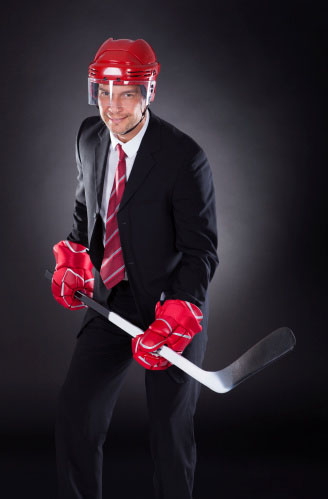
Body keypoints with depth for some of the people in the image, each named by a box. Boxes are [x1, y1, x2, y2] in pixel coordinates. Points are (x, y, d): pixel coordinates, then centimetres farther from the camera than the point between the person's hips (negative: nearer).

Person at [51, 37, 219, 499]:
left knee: (170, 427, 6)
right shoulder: (89, 139, -1)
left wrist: (170, 323, -29)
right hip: (111, 300, 5)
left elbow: (200, 252, -19)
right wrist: (72, 259, 0)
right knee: (76, 413, 2)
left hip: (173, 303, -5)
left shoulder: (184, 158, -21)